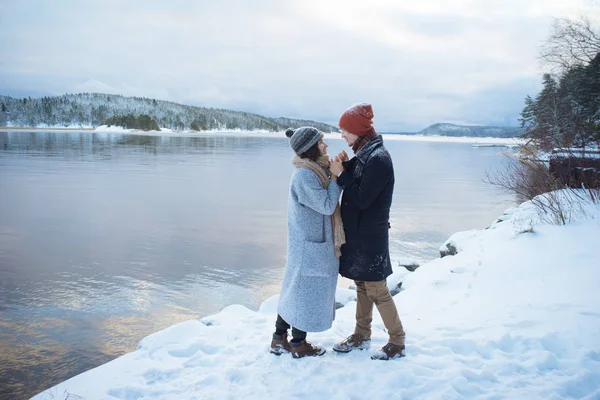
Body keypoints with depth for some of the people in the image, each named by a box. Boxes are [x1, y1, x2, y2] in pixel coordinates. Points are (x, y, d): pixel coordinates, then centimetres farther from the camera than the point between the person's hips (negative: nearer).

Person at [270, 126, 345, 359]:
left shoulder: (314, 170, 7)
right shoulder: (304, 175, -22)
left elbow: (329, 199, 9)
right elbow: (327, 206, -21)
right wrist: (336, 176, -15)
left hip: (313, 242, 10)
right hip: (310, 246, -9)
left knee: (295, 289, 16)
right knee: (307, 290, 5)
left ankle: (279, 339, 28)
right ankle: (298, 344, 22)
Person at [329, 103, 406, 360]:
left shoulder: (378, 158, -21)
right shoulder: (364, 153, 8)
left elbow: (362, 199, -23)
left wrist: (341, 174, -16)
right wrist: (346, 165, -1)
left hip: (370, 236, -9)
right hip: (357, 232, 9)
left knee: (377, 290, 1)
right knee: (362, 285, 18)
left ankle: (397, 341, 16)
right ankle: (361, 335, 31)